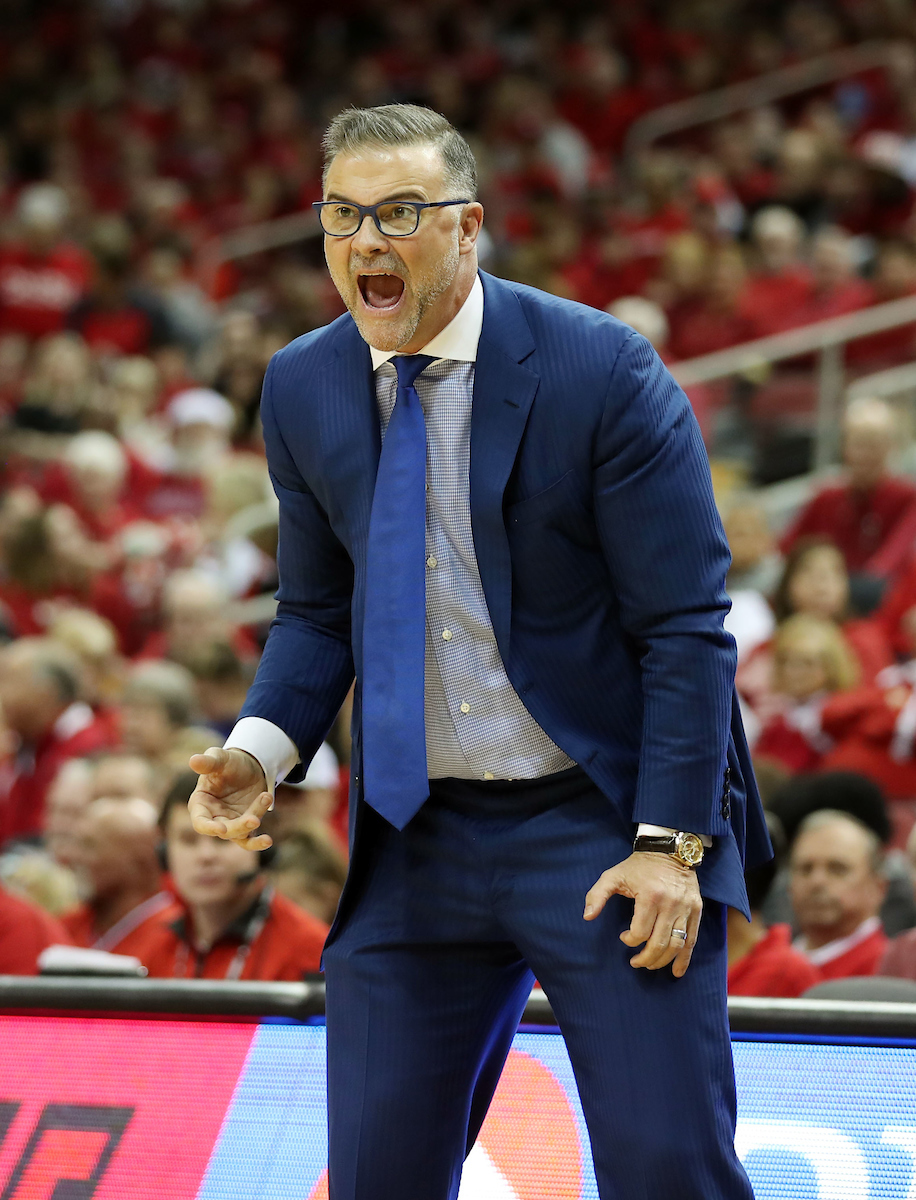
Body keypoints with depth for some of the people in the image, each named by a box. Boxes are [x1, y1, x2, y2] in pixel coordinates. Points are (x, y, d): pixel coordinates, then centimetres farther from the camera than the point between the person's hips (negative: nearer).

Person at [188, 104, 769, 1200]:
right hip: (416, 843, 4)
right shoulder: (303, 390, 3)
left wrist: (670, 841, -17)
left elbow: (686, 628, -11)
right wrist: (260, 746, -8)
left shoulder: (603, 373, -13)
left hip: (603, 824, -4)